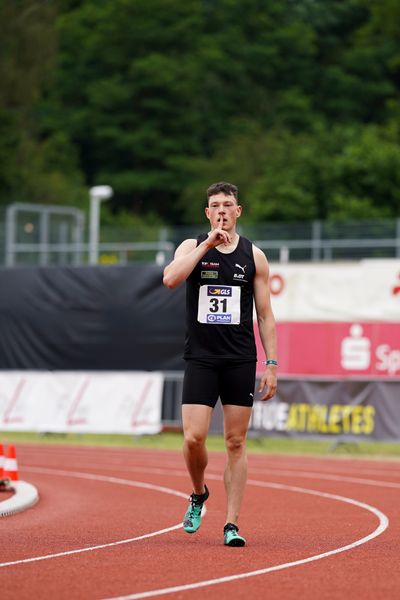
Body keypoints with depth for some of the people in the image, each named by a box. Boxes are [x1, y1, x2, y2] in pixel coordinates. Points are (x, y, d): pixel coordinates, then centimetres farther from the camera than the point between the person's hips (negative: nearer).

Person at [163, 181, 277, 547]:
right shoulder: (192, 247, 3)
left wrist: (271, 364, 1)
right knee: (193, 438, -11)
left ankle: (232, 524, 5)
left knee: (236, 442, 1)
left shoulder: (254, 256, 5)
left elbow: (265, 314, 7)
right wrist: (207, 245, -18)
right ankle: (199, 495, 19)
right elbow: (170, 279, -19)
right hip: (201, 358, -1)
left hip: (240, 361, 1)